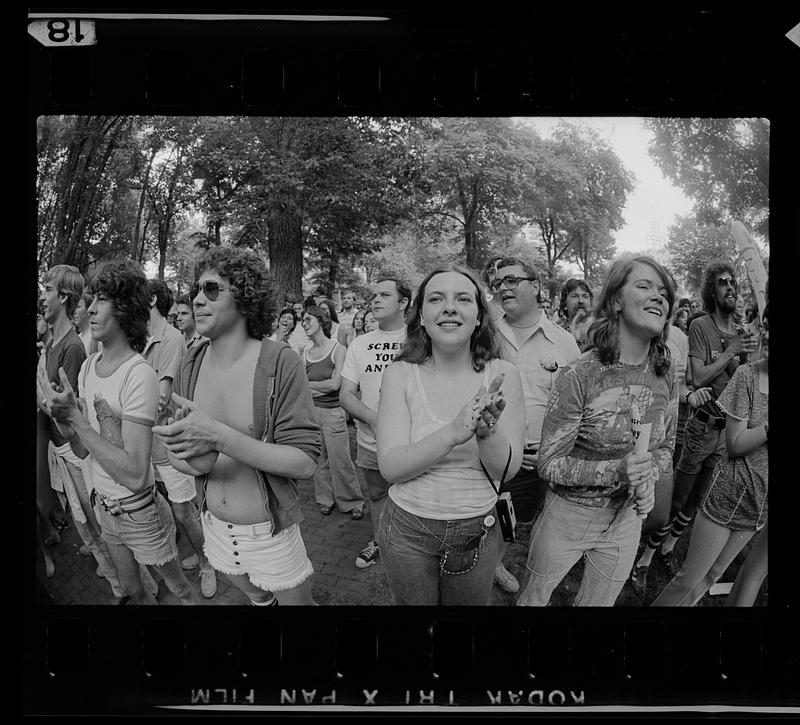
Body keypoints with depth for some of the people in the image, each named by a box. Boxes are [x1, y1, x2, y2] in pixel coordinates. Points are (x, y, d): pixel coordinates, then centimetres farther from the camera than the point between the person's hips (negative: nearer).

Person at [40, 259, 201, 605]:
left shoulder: (139, 375, -25)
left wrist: (77, 418, -29)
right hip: (103, 506, 7)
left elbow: (135, 475, -30)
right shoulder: (88, 366, -2)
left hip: (138, 511, -7)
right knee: (133, 589, 26)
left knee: (180, 588, 15)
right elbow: (83, 450, 4)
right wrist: (61, 418, -15)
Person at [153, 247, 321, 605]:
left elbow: (305, 462, -24)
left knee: (295, 600, 18)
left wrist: (219, 437, -34)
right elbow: (174, 451, 2)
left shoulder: (280, 363, -21)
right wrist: (191, 459, -23)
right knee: (258, 598, 28)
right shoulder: (191, 365, -4)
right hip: (215, 528, 5)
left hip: (271, 534, -5)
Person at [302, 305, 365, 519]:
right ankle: (325, 499, 28)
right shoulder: (305, 353, 7)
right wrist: (323, 387, -8)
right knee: (319, 458, 12)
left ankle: (352, 502, 16)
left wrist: (310, 384, -2)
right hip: (311, 411, 4)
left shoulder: (338, 349, -6)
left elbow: (335, 384, -12)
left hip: (333, 411, -4)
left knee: (341, 459, 0)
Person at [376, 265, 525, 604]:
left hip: (476, 532, 1)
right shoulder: (400, 373, -11)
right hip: (407, 529, -1)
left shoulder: (502, 374, -9)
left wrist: (487, 431, -32)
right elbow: (390, 467, -18)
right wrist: (453, 432, -33)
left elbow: (507, 470, -10)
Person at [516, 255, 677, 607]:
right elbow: (549, 464, -19)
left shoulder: (665, 379, -7)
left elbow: (666, 448, 8)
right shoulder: (581, 375, -23)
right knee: (534, 597, 20)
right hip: (568, 515, -4)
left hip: (627, 519, 4)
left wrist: (646, 474, -14)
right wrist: (616, 470, -32)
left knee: (599, 602, 25)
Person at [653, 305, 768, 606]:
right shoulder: (748, 374, -13)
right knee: (690, 578, 3)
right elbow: (735, 444, -14)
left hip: (759, 501, 4)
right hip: (732, 491, -3)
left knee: (712, 575, 18)